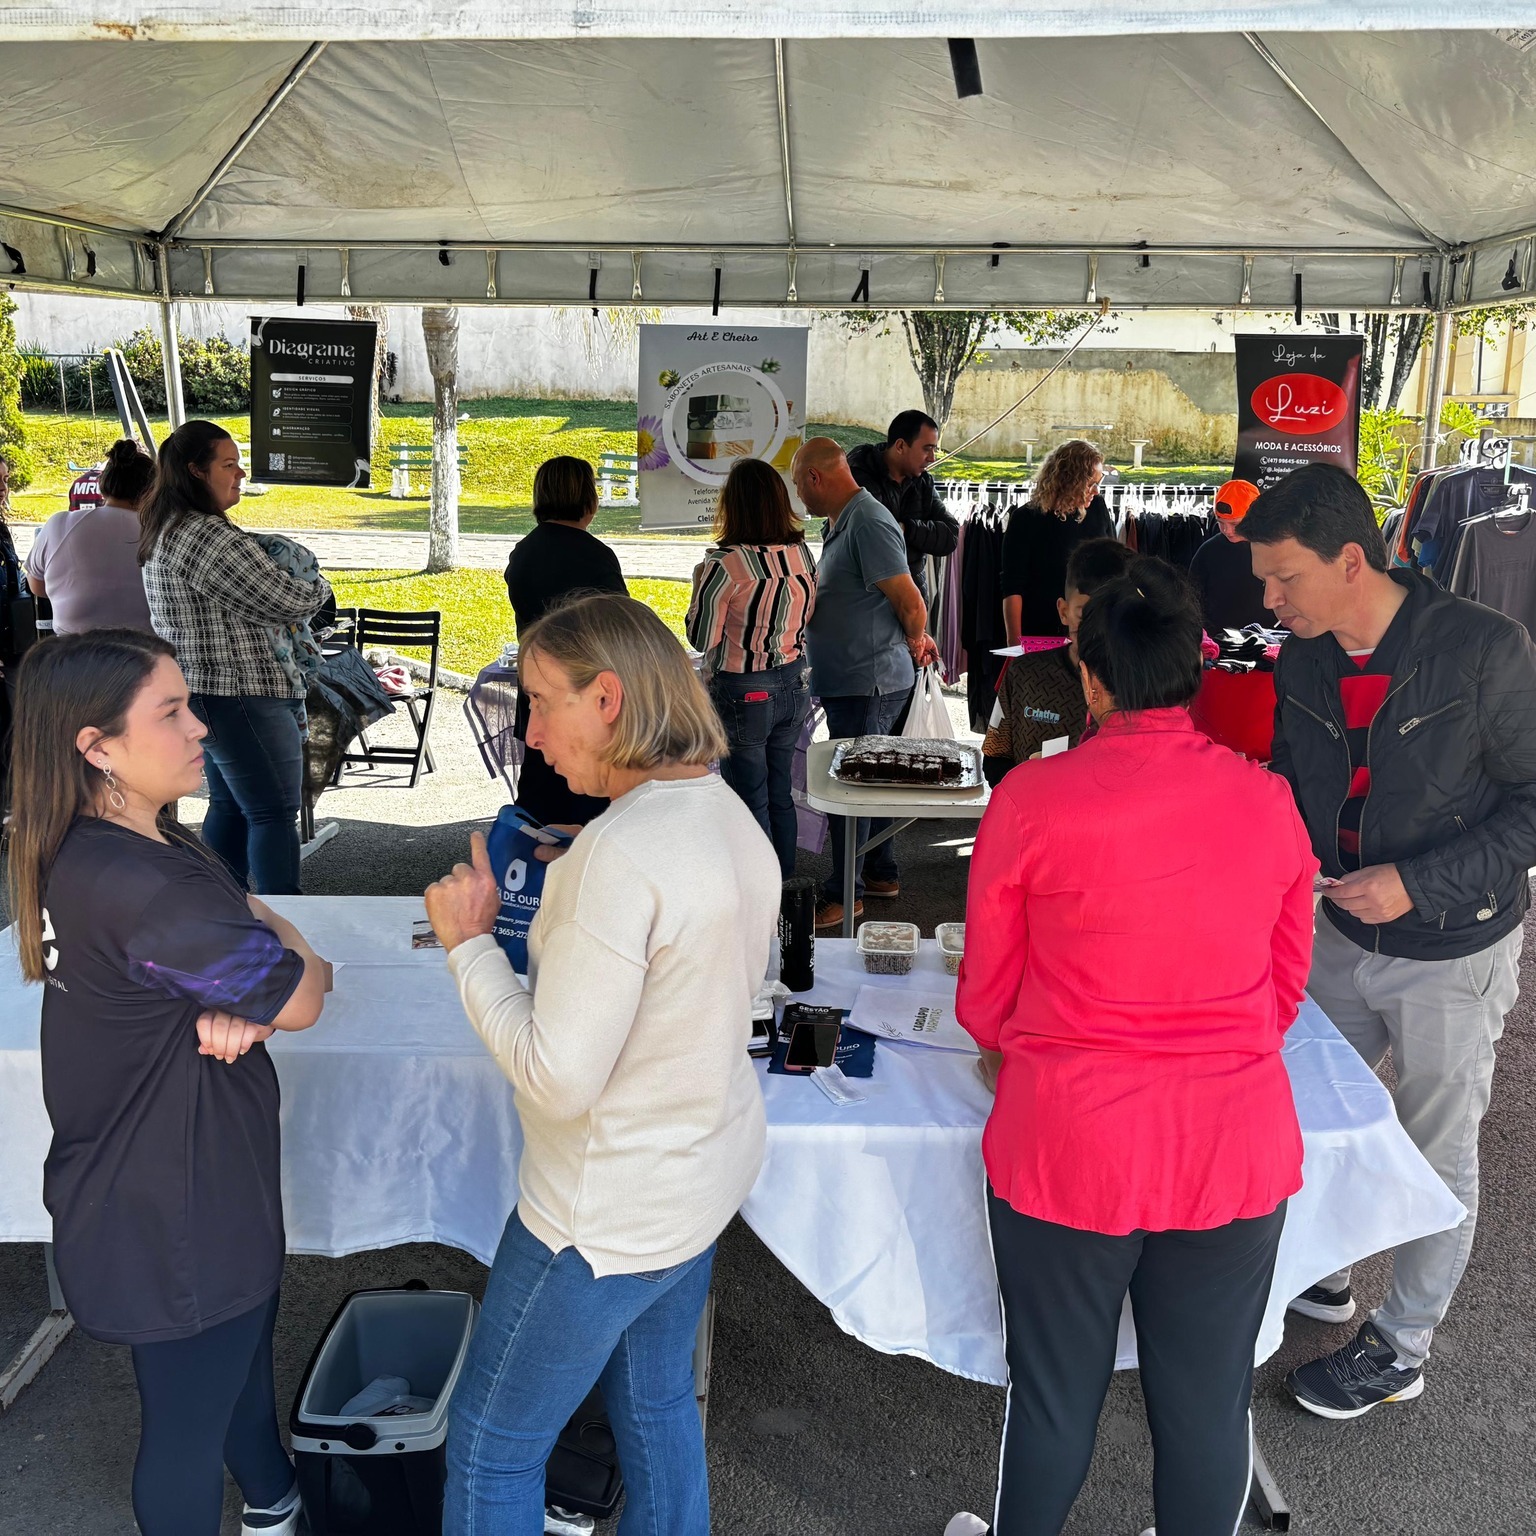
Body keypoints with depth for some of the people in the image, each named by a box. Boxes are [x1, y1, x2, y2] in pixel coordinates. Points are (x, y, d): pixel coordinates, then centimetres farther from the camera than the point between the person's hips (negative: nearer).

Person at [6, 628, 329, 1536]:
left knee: (243, 1354, 31)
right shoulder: (146, 889, -33)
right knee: (189, 1425, 13)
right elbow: (302, 999, -24)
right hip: (174, 1221, -10)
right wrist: (281, 941, -2)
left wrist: (239, 1002, -21)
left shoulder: (84, 853, 0)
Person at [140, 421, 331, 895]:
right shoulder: (211, 537, -21)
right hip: (239, 695, -11)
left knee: (231, 806, 18)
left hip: (197, 691, 11)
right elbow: (286, 602, -18)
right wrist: (318, 584, 3)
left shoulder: (164, 531, 13)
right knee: (274, 812, -5)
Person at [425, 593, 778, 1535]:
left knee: (491, 1448, 12)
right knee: (657, 1402, 27)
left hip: (609, 1210, -9)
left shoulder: (621, 852, -29)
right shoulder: (733, 817, -1)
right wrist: (553, 923, 7)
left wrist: (470, 942, -16)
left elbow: (558, 1081, -27)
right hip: (708, 1171, 9)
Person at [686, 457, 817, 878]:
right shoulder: (802, 553, -3)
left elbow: (701, 638, -13)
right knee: (781, 795, 18)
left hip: (743, 694, -6)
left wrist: (702, 585, -1)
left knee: (750, 802, 6)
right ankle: (785, 888, 30)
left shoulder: (723, 564, -21)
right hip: (793, 685, 6)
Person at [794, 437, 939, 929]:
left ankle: (843, 894, 6)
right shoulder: (842, 523, 14)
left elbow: (910, 601, -20)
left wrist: (915, 641, -2)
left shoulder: (868, 523, -19)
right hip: (853, 680, 10)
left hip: (868, 682, -10)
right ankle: (882, 873, 31)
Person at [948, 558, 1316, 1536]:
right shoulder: (1270, 803, -2)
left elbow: (986, 994, -1)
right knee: (1208, 1402, 19)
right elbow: (1286, 987, 10)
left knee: (1055, 1398, 17)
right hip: (1237, 1147, 3)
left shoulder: (1031, 798, -12)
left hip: (1068, 1144, -2)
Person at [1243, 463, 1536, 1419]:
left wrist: (1418, 885, -25)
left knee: (1438, 1158, 11)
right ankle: (1319, 1273, 43)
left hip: (1453, 954, -5)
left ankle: (1400, 1351, 29)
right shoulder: (1304, 660, -5)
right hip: (1346, 938, 6)